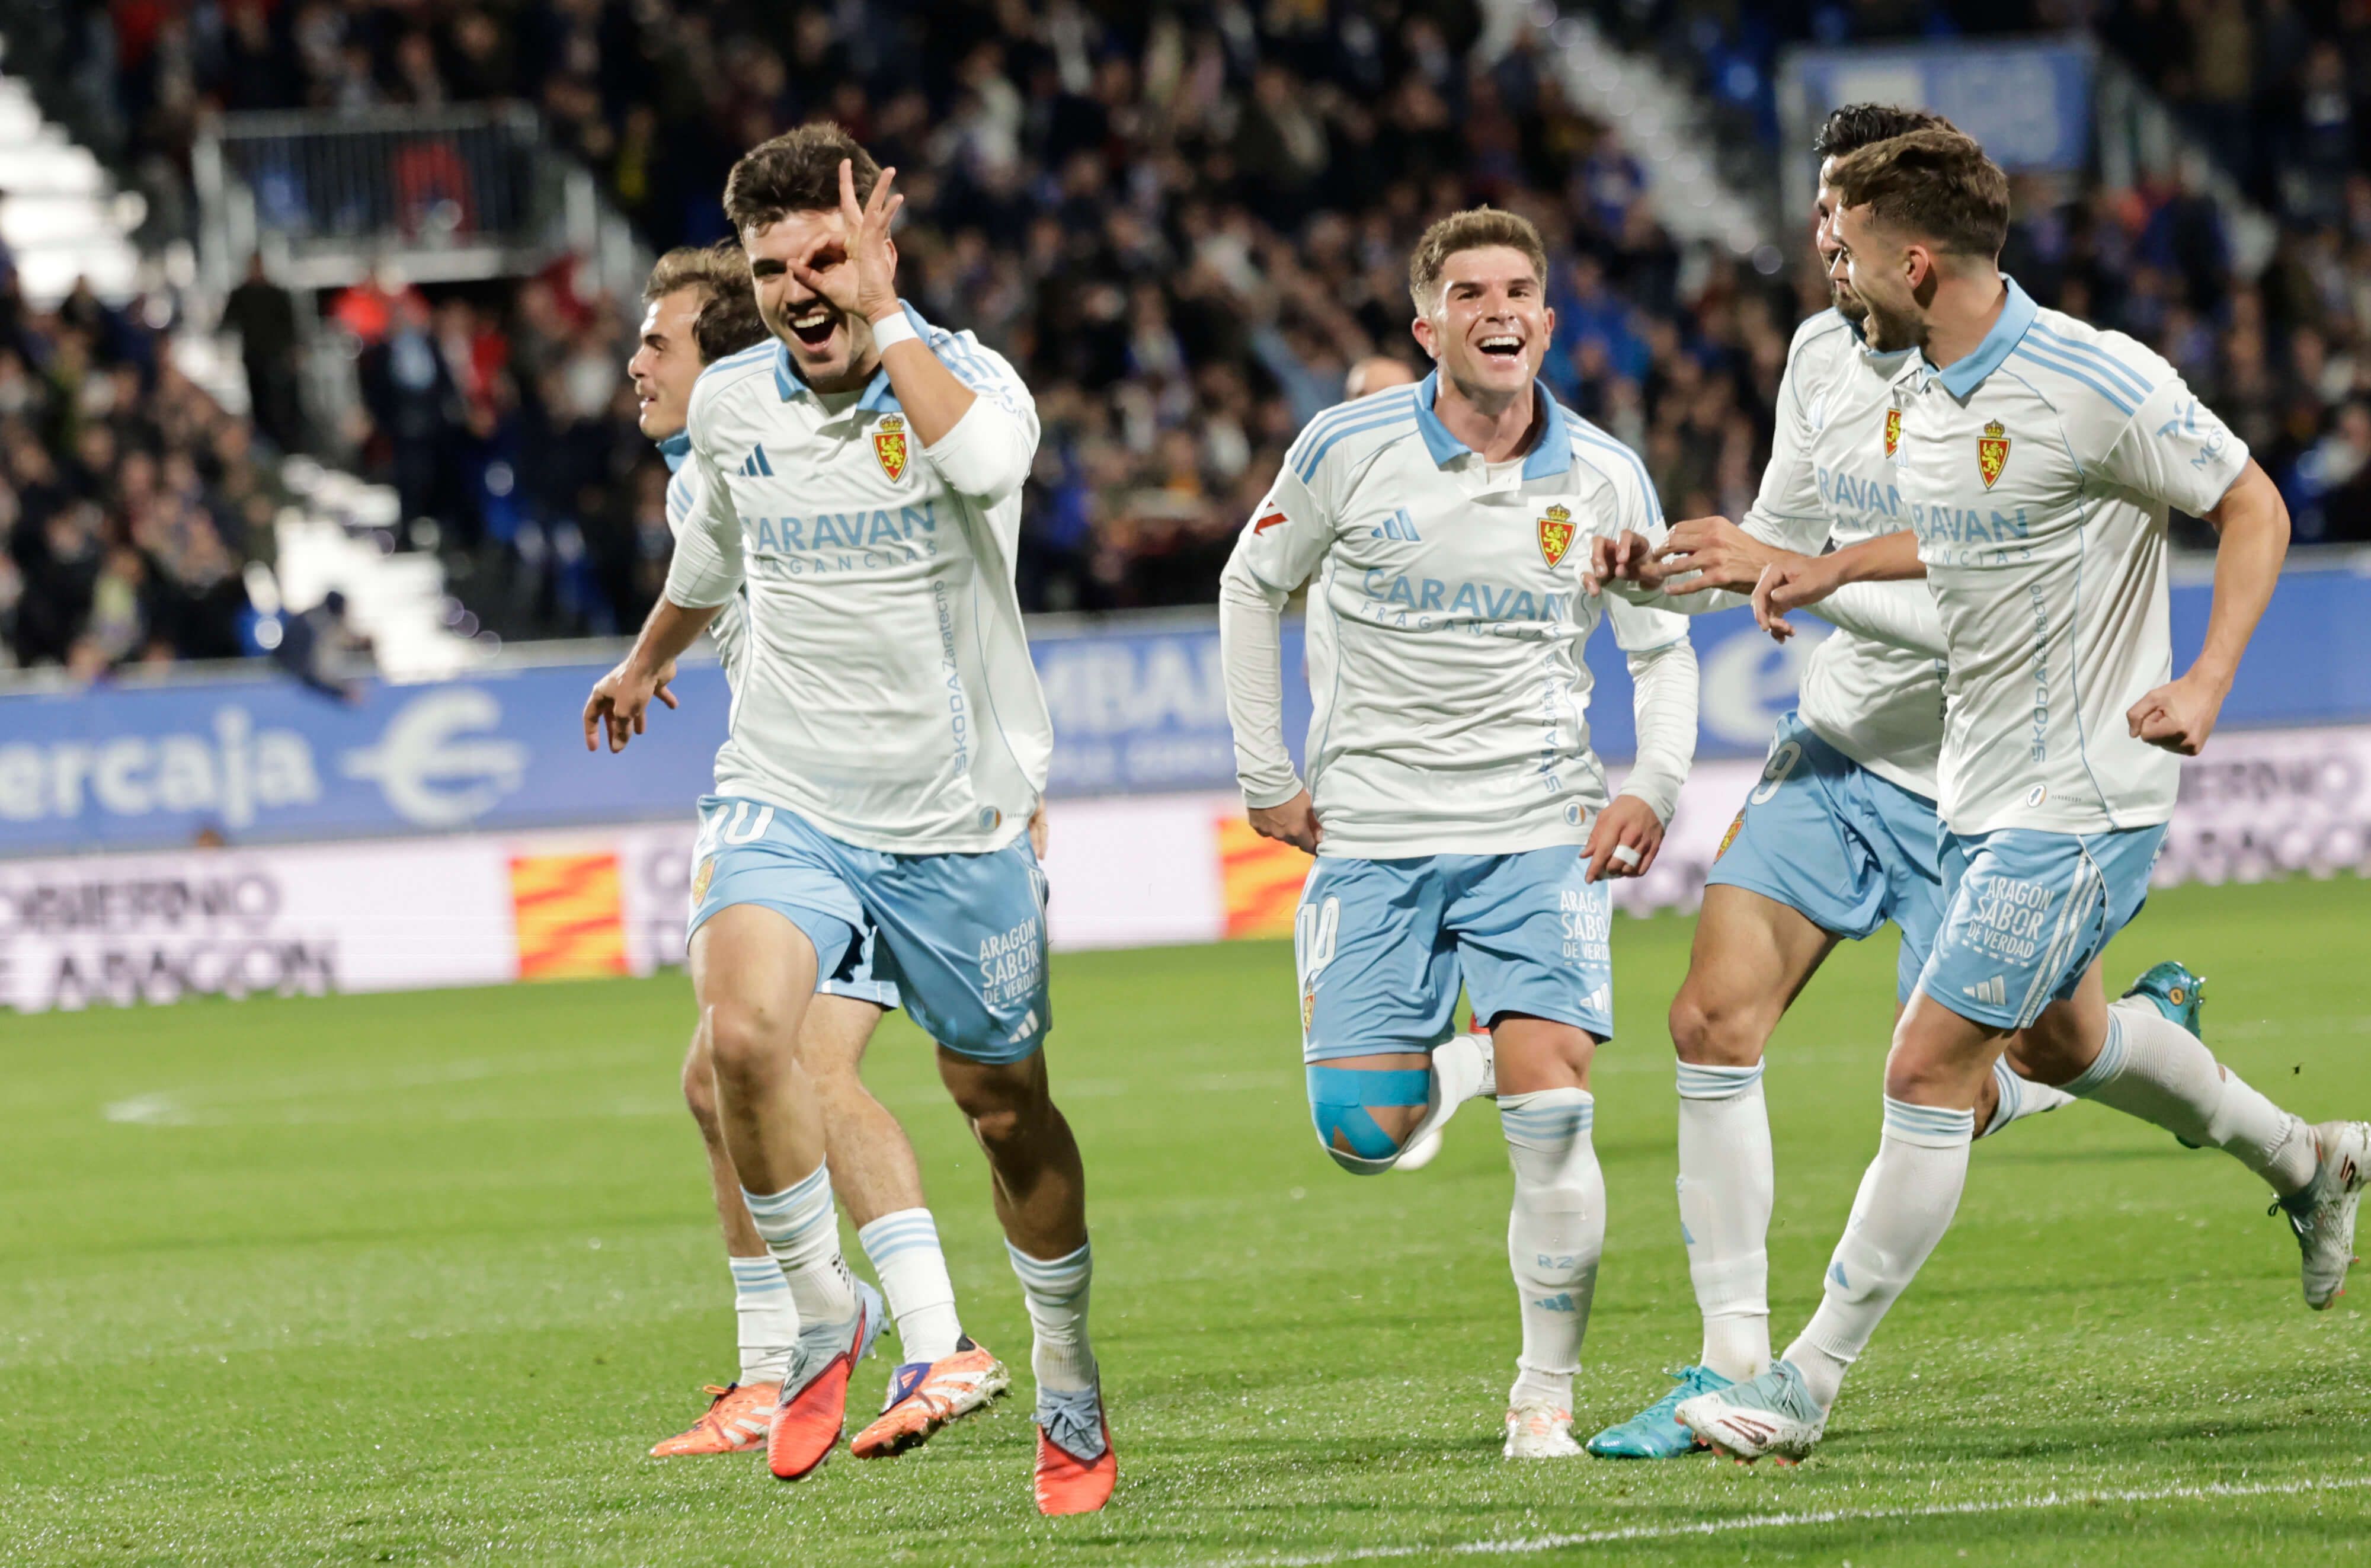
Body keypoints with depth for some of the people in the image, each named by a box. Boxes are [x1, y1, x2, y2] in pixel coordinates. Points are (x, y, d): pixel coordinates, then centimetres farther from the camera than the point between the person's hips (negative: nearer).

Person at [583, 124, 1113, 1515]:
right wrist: (646, 662, 41)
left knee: (1009, 1112, 11)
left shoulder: (966, 379, -12)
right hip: (786, 804, 2)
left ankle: (1073, 1390, 33)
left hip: (959, 820, -2)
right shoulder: (730, 407, 1)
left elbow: (983, 460, -40)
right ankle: (825, 1314, -5)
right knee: (745, 1031, -26)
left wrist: (880, 314, -30)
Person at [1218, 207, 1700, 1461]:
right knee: (1363, 1137, -7)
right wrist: (1266, 776, 7)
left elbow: (1662, 651, 11)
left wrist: (1654, 787, -6)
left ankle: (1545, 1398, -2)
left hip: (1536, 832, 0)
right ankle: (1462, 1066, 29)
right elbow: (1251, 588, 10)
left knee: (1552, 1121, -15)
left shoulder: (1603, 480, -1)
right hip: (1371, 834, 0)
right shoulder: (1349, 452, -5)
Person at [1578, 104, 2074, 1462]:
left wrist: (1789, 577, -30)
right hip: (1835, 750, 6)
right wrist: (1661, 574, -6)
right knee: (1715, 1019, -8)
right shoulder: (1823, 350, 2)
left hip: (1971, 788, -6)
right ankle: (1735, 1363, -1)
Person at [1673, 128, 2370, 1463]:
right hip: (1982, 786, 9)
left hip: (2081, 799, -9)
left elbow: (2255, 510, -14)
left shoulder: (2099, 386, -22)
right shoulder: (1922, 388, 3)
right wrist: (1836, 567, 15)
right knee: (2057, 1041, 25)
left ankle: (1810, 1386, -5)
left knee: (1931, 1068, -10)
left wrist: (2207, 682, -24)